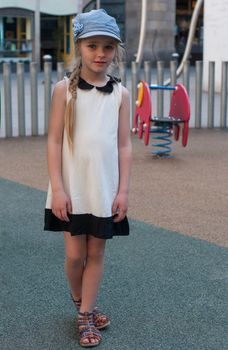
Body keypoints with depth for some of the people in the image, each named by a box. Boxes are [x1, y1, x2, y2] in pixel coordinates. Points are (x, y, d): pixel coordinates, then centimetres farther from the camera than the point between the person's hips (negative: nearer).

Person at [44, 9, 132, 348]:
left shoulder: (120, 93, 1)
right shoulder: (65, 88, -4)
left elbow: (124, 145, 3)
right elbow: (54, 141, -5)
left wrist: (123, 190, -1)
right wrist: (57, 189, -11)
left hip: (106, 189, 2)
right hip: (72, 189, -1)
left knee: (96, 252, 9)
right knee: (75, 254, 5)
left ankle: (85, 315, 24)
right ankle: (79, 302, 34)